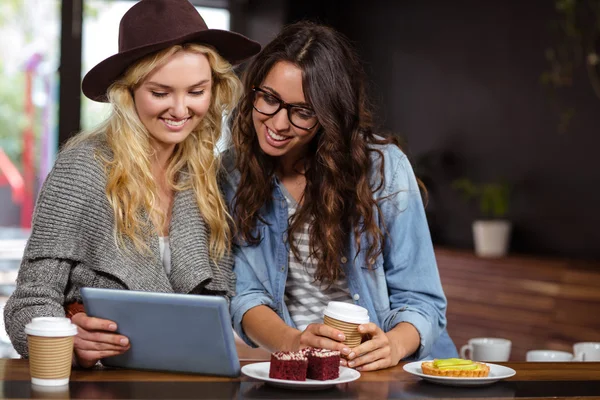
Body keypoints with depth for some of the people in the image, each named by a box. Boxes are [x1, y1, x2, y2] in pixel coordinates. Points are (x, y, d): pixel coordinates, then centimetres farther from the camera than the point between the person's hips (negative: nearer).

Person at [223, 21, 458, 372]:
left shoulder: (385, 167, -4)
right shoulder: (233, 172, 1)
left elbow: (418, 299, -3)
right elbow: (245, 294, -2)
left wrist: (392, 345, -25)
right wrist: (292, 341, -23)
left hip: (384, 369, 0)